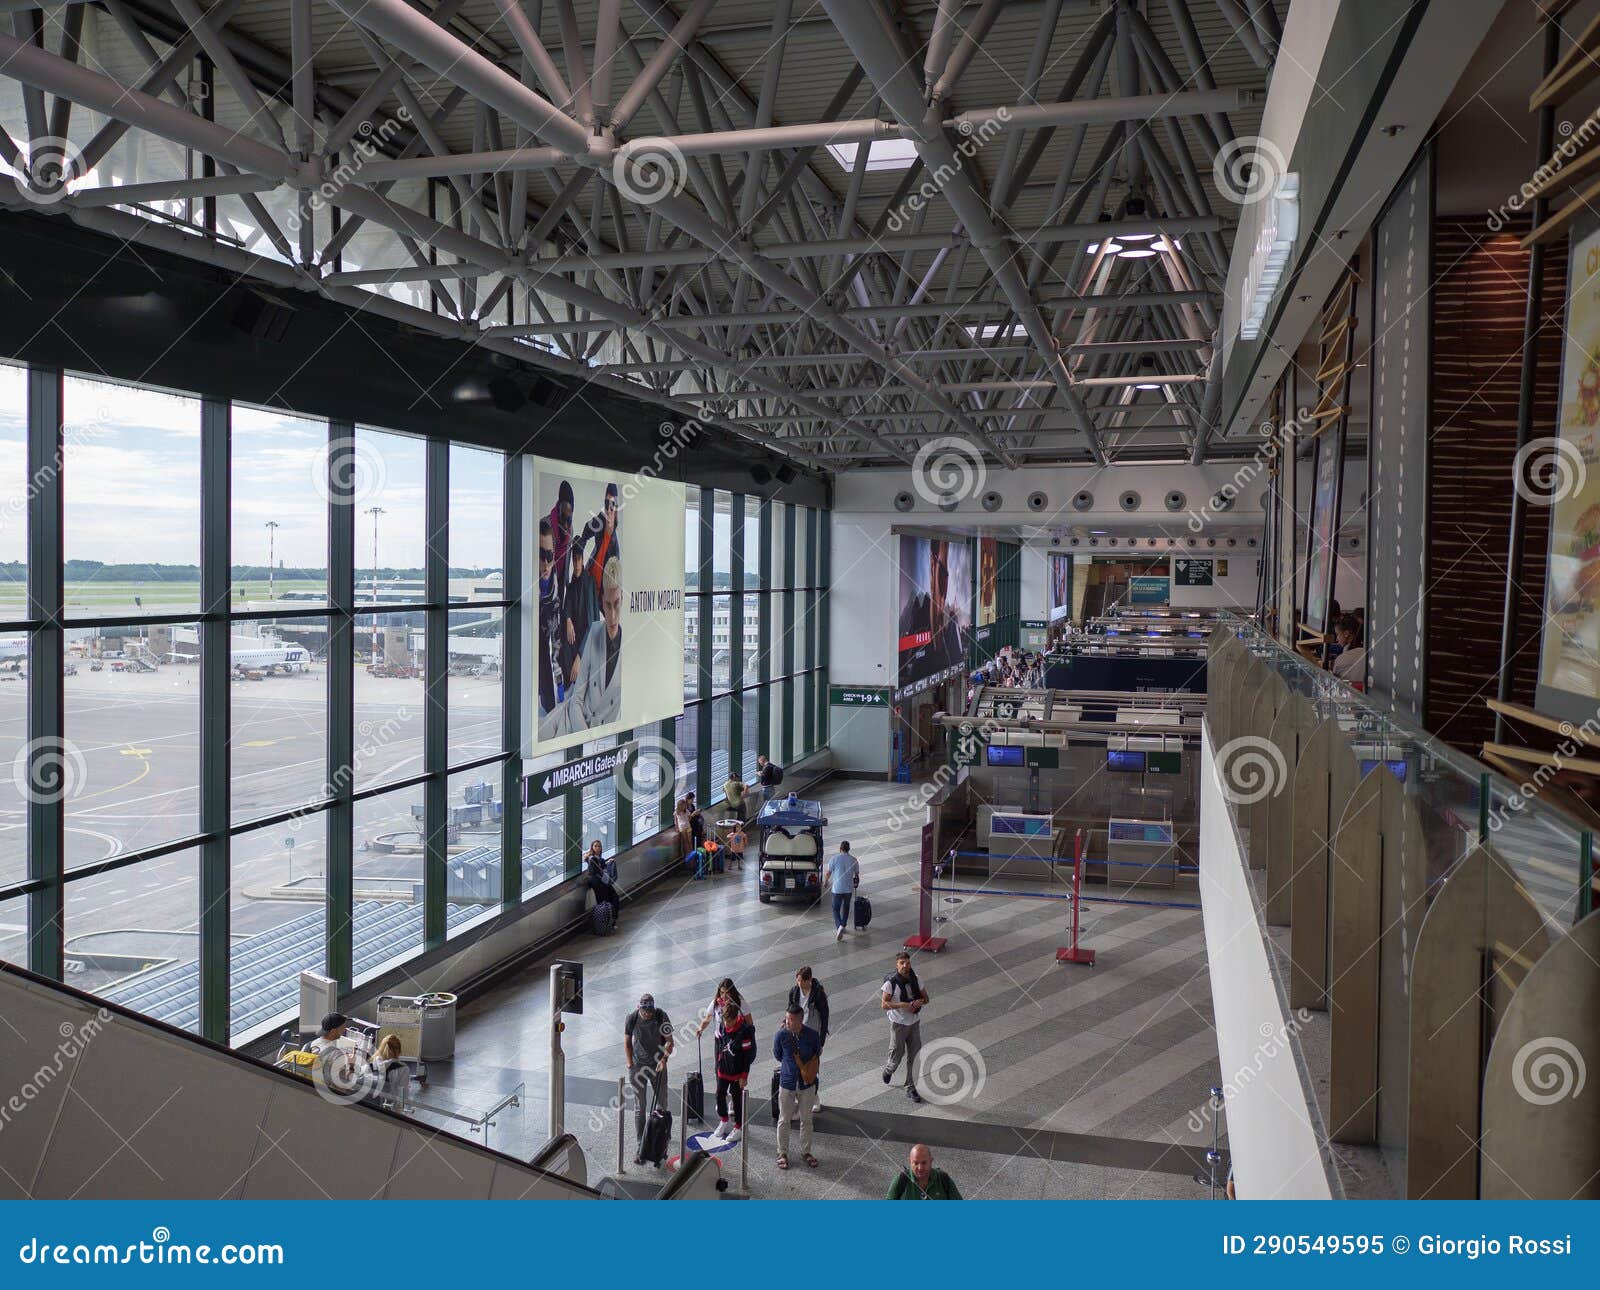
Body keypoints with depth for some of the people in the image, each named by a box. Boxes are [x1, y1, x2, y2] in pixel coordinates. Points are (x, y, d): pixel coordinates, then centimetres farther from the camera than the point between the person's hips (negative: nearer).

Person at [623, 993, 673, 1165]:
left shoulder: (661, 1017, -15)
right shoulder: (632, 1018, -12)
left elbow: (669, 1041, -9)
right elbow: (627, 1042, 1)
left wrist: (664, 1058, -25)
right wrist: (630, 1065, -4)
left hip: (657, 1065, 0)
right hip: (638, 1065, 0)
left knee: (661, 1104, 6)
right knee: (640, 1107, 1)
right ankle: (640, 1146, 6)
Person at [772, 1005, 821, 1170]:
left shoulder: (812, 1035, -15)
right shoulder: (780, 1036, -17)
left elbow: (817, 1054, 4)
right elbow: (777, 1056, 0)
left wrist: (808, 1068, 1)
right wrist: (792, 1063, 2)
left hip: (807, 1083, 1)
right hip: (787, 1083, -1)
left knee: (806, 1120, 14)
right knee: (784, 1120, 10)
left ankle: (805, 1152, 32)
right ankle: (782, 1153, 27)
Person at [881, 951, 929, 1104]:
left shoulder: (915, 979, -1)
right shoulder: (890, 982, -16)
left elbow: (926, 998, 8)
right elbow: (884, 1005, -17)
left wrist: (920, 1001, -15)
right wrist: (903, 1005, -27)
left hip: (914, 1022, 4)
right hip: (898, 1024, -4)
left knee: (914, 1056, 5)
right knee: (897, 1053, 6)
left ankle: (911, 1088, 16)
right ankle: (888, 1069, 41)